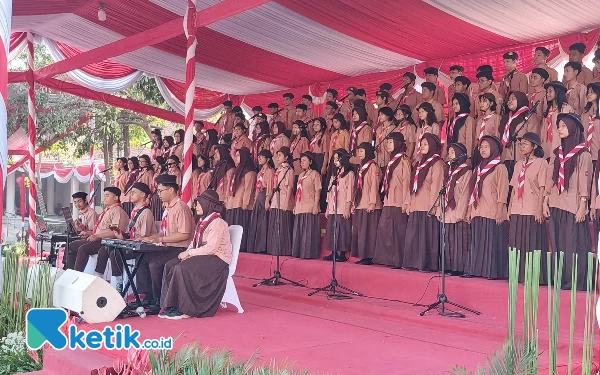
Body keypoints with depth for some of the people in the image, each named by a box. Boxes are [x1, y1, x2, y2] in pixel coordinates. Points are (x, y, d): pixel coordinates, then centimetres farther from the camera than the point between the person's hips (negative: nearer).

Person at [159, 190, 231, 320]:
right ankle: (171, 306, -9)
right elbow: (195, 243, 15)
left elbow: (211, 248, -23)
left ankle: (185, 309, -17)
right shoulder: (203, 222, 15)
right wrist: (188, 253, -6)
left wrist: (189, 253, -17)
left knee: (182, 269, -26)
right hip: (202, 257, 9)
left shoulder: (217, 223, -15)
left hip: (217, 259, -9)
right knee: (170, 266, -8)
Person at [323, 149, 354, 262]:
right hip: (332, 208, 7)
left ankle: (342, 254, -4)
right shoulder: (334, 174, 20)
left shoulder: (349, 173, -2)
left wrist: (347, 208, -15)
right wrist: (327, 208, 15)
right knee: (332, 230, 6)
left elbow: (350, 191, -8)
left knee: (342, 230, -7)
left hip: (342, 208, -7)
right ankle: (334, 253, 11)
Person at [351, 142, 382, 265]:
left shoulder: (373, 166, -6)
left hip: (369, 205, -8)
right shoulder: (361, 167, 18)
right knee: (359, 231, 8)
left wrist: (372, 202, -18)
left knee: (368, 231, -7)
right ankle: (363, 256, 12)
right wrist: (354, 203, 16)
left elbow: (374, 185, -12)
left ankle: (369, 256, -3)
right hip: (359, 204, 9)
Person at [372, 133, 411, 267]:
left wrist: (405, 202, -16)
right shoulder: (391, 160, 18)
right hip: (389, 201, 8)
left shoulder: (404, 160, -6)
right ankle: (387, 258, 10)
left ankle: (399, 260, 1)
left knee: (399, 230, -4)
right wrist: (385, 198, 15)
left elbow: (406, 181, -12)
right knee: (384, 228, 4)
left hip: (399, 202, -8)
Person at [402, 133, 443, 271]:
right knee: (414, 235, 8)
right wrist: (410, 203, 13)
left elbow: (436, 186, -12)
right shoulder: (421, 163, 20)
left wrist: (432, 206, -18)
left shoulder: (437, 163, -4)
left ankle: (429, 264, 0)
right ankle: (414, 262, 14)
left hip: (427, 207, -8)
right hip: (416, 206, 8)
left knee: (427, 235, -5)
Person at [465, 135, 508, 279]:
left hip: (492, 212, -7)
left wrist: (500, 212, -15)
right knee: (477, 242, 8)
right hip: (477, 212, 7)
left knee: (492, 242, -6)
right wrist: (470, 210, 14)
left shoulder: (500, 167, -3)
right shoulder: (479, 168, 18)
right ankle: (476, 270, 12)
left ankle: (493, 271, -2)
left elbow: (502, 192, -9)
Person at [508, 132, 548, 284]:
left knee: (532, 243, -5)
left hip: (532, 210, -6)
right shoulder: (519, 164, 16)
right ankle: (519, 274, 13)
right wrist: (510, 207, 11)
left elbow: (542, 188, -8)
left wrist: (540, 209, -14)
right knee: (516, 243, 6)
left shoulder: (541, 163, -2)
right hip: (517, 209, 6)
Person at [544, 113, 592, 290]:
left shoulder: (583, 154, -2)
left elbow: (584, 181, -7)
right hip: (555, 205, 6)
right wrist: (545, 201, 8)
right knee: (557, 245, 6)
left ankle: (575, 282, 1)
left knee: (573, 244, -5)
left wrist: (582, 206, -13)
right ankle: (560, 280, 12)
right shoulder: (557, 153, 15)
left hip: (572, 206, -6)